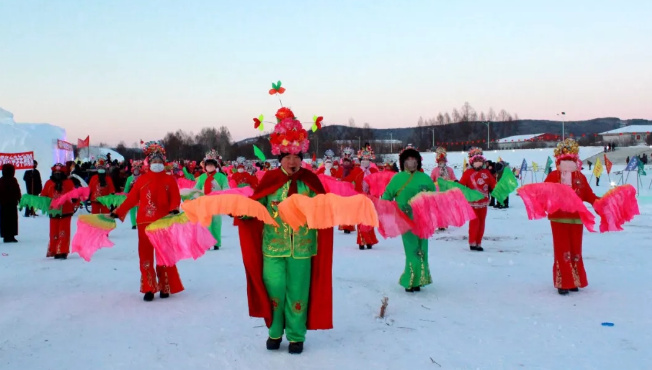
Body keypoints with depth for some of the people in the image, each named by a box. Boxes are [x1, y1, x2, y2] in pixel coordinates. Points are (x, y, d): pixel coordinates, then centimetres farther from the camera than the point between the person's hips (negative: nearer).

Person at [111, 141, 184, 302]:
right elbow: (131, 199, 7)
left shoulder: (170, 180, 6)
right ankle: (149, 288, 8)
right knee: (146, 256, 1)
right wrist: (117, 213, 2)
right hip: (144, 222, 1)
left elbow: (175, 199, -3)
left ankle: (165, 287, 16)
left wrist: (173, 210, -22)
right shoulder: (142, 179, 7)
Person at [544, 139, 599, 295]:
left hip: (576, 219, 4)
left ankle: (574, 281, 19)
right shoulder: (553, 176, -3)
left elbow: (589, 196, 9)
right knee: (562, 250, -3)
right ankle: (562, 283, 4)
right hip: (558, 219, -4)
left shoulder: (580, 177, 7)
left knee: (575, 250, 8)